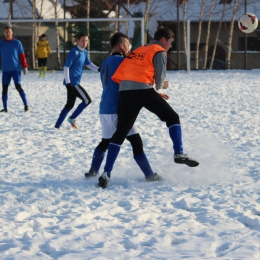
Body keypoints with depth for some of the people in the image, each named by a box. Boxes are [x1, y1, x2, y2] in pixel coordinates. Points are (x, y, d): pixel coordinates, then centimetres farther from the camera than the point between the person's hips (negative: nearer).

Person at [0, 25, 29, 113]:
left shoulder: (17, 43, 1)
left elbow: (22, 55, 2)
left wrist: (25, 66, -3)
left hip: (16, 69, -3)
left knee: (18, 87, -11)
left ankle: (26, 105, -1)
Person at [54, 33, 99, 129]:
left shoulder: (84, 52, 11)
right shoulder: (74, 52, -15)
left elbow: (89, 64, 21)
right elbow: (66, 67, -18)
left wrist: (98, 69, 2)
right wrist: (68, 83, -22)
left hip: (75, 82, 9)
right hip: (72, 82, -9)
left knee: (70, 105, 13)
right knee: (87, 100, -8)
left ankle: (57, 126, 18)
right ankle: (72, 118, 3)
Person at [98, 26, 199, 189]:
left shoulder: (139, 51, 30)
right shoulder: (159, 52, 8)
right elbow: (160, 79, 2)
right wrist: (159, 88, 28)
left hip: (124, 90, 6)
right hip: (143, 90, -6)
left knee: (120, 133, 6)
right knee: (172, 117, 10)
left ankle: (107, 173, -2)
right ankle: (179, 154, -5)